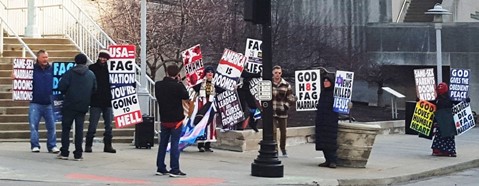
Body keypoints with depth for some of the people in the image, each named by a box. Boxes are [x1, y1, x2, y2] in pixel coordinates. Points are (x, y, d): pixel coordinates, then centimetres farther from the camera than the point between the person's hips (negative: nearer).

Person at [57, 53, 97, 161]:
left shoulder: (70, 72, -6)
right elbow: (94, 89, 10)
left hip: (69, 105, -2)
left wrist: (65, 93, 9)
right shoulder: (91, 74, 5)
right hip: (83, 106, 3)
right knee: (79, 129, 6)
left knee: (66, 128, 6)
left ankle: (64, 153, 4)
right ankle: (78, 154, 4)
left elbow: (61, 86, -12)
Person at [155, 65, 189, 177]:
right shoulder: (178, 86, -18)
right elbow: (186, 97, -4)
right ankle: (174, 169, -2)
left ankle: (160, 168, 18)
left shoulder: (158, 85, -2)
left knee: (162, 144, 14)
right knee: (174, 144, -2)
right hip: (176, 119, -5)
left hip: (164, 119, 5)